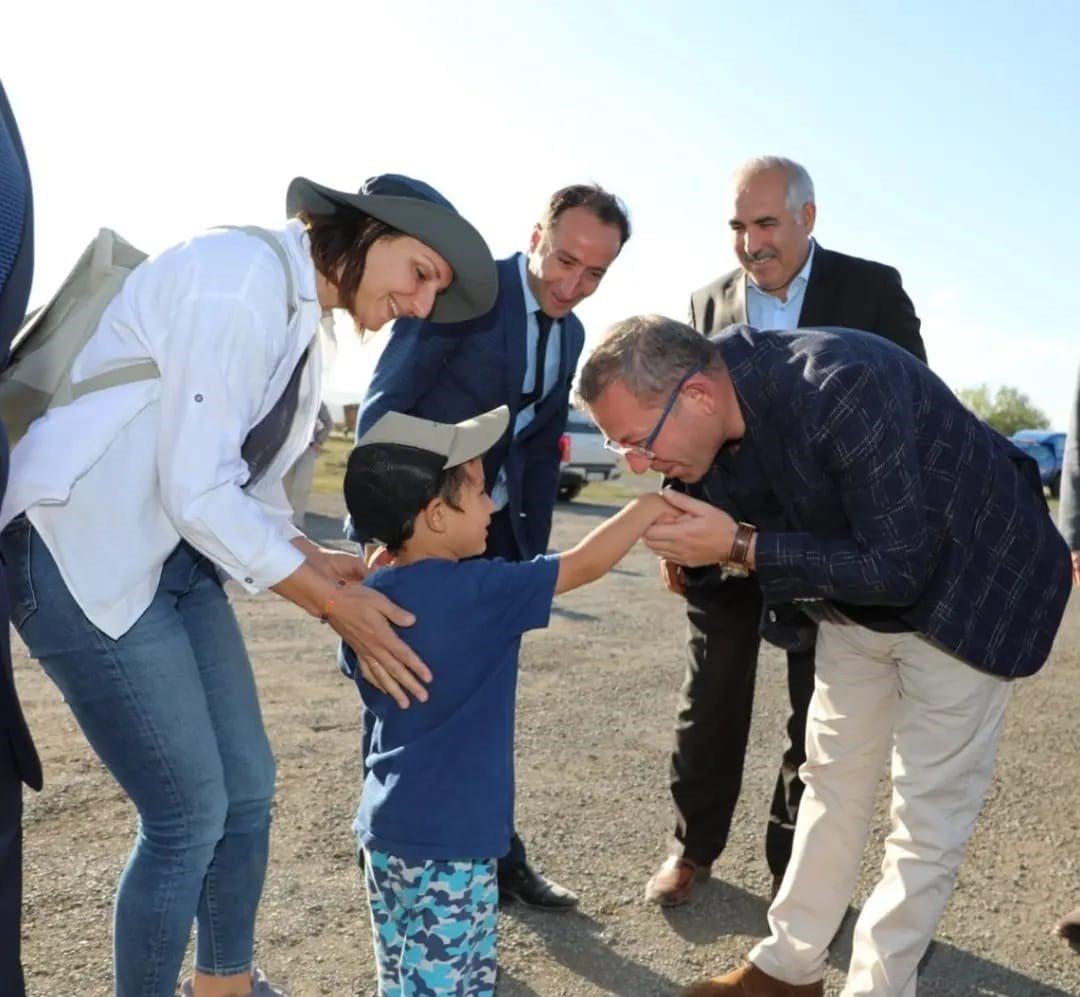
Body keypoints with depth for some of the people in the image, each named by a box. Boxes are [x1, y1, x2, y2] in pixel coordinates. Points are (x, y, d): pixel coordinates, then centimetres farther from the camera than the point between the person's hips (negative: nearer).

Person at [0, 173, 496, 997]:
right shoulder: (242, 278, -19)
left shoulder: (304, 320, 10)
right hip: (80, 553, -9)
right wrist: (332, 603, -15)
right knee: (191, 813, -3)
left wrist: (336, 570, 2)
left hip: (177, 554, 9)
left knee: (248, 788, 13)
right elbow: (197, 492, -23)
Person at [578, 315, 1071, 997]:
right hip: (859, 591, 7)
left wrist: (741, 547, -31)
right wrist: (700, 546, -15)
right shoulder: (738, 387, -14)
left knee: (929, 810, 0)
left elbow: (898, 569, -31)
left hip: (973, 588, -7)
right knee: (834, 777, 13)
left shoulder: (844, 390, -36)